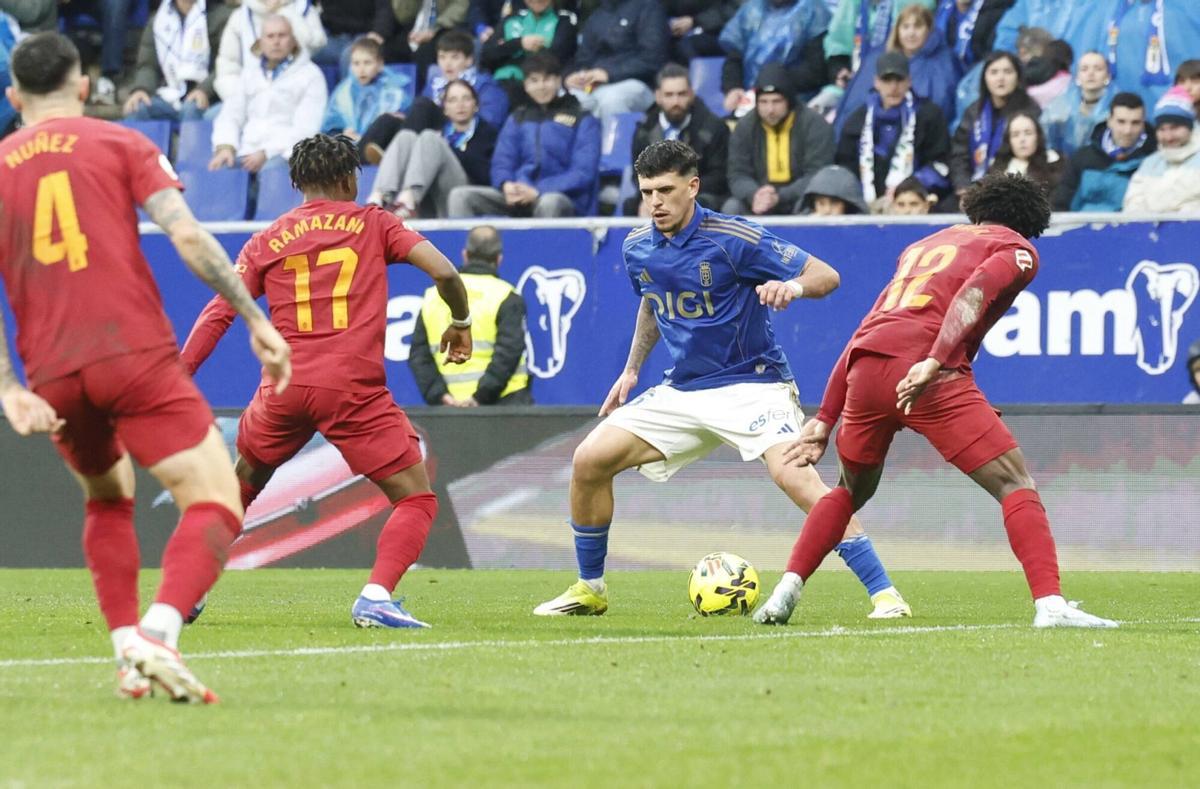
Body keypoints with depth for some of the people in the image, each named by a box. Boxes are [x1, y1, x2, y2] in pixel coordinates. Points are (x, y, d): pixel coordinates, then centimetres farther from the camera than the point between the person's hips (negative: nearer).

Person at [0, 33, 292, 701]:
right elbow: (187, 235, -5)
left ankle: (126, 647, 15)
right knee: (216, 504, -5)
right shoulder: (121, 144, 7)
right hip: (136, 352, -4)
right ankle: (158, 635, -29)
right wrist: (257, 320, -2)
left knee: (108, 499, 29)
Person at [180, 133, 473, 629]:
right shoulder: (374, 224, 10)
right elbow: (443, 272, 0)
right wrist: (460, 321, 18)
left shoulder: (267, 242, 15)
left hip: (284, 386, 3)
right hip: (354, 389, -3)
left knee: (242, 482, 28)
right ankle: (376, 596, -19)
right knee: (416, 499, 3)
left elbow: (217, 315, 8)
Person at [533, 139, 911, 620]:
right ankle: (589, 590, 17)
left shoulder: (733, 239, -17)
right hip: (682, 391, 6)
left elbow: (827, 276, -14)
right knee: (589, 461, -2)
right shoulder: (638, 250, 2)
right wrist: (632, 370, 19)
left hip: (751, 385, -6)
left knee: (794, 475, -30)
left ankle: (884, 594, -27)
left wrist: (794, 287, -35)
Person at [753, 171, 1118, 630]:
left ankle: (784, 594, 19)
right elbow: (972, 295, -8)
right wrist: (934, 363, -21)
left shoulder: (924, 246, 34)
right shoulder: (1017, 248, 15)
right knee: (1015, 485, -1)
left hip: (864, 369, 6)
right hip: (928, 379, -6)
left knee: (851, 490, 28)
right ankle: (1050, 605, -17)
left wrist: (825, 419, 31)